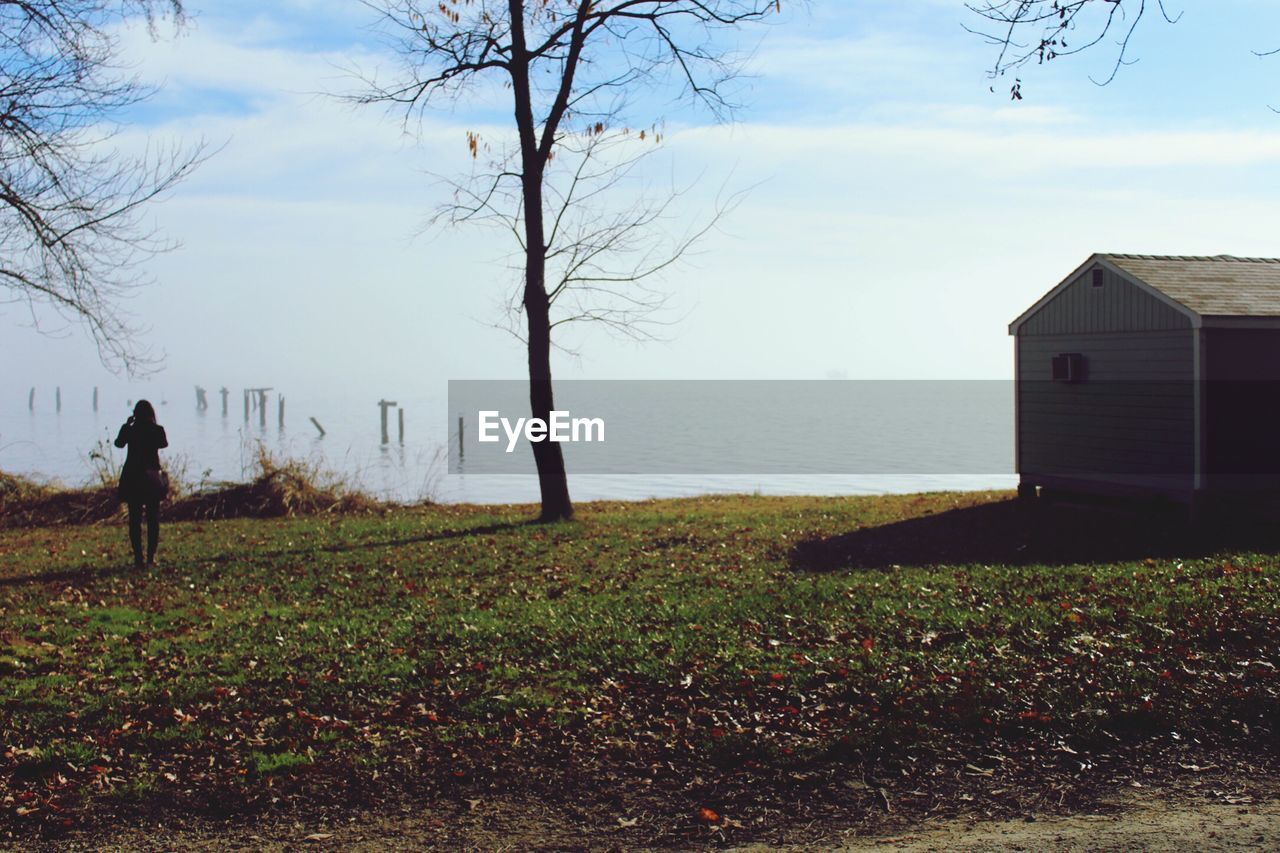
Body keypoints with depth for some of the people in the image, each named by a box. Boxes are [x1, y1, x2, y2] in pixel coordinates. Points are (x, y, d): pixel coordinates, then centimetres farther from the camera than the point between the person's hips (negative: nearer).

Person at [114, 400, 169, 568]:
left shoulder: (130, 430, -4)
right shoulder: (157, 430, -7)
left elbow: (118, 443, 15)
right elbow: (164, 443, 13)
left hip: (133, 478, 0)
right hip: (153, 477, 0)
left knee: (135, 519, 5)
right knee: (153, 519, 7)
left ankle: (138, 558, 0)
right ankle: (151, 557, 3)